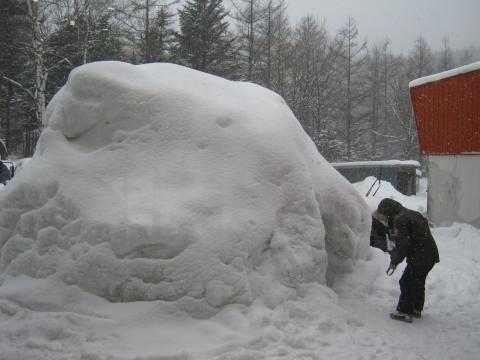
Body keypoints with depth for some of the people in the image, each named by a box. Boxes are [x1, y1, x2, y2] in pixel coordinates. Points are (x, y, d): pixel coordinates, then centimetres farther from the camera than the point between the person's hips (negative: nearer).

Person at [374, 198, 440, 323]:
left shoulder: (399, 220, -14)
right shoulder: (412, 214, 15)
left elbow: (402, 244, -20)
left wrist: (394, 261, -10)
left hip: (419, 258, -10)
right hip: (431, 256, 10)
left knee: (406, 283, -1)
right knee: (418, 282, 21)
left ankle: (404, 312, 3)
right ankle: (416, 309, 32)